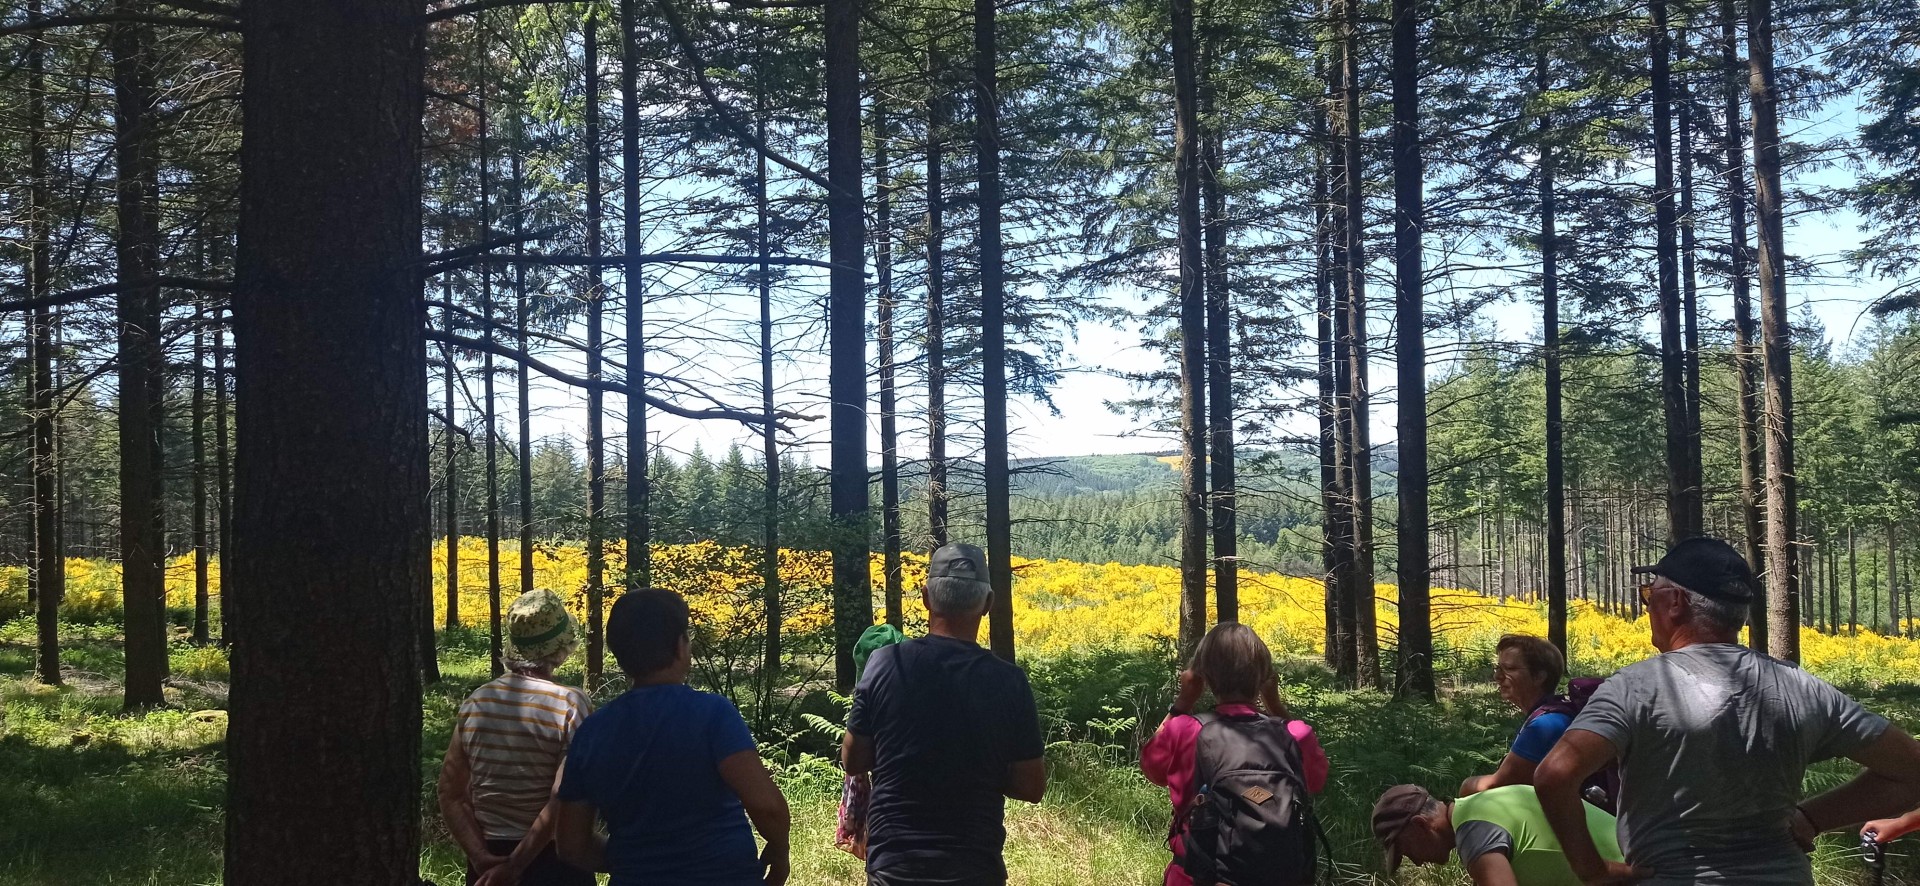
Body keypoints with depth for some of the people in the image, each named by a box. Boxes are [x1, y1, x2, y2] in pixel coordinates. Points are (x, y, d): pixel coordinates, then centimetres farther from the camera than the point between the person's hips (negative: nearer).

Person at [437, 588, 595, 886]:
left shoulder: (475, 703, 0)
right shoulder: (569, 704, -15)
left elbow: (451, 796, -1)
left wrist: (482, 859, -8)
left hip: (489, 860, 4)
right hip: (553, 860, -4)